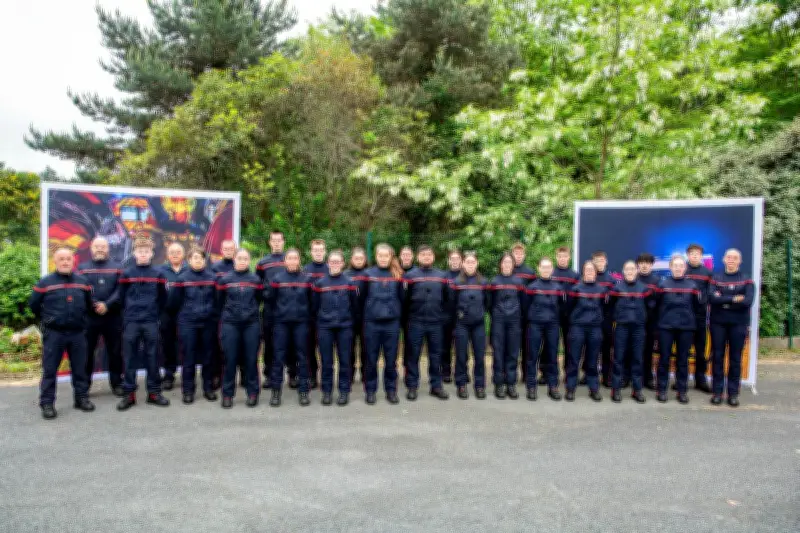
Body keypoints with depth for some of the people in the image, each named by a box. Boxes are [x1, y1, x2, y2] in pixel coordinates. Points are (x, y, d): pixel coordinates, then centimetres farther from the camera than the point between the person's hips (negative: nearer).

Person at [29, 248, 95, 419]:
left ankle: (82, 398, 20)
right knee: (49, 370, 2)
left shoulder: (83, 282, 5)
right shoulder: (45, 282, -4)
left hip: (78, 333, 3)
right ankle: (47, 403, 10)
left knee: (80, 368, 10)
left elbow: (89, 304, 19)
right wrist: (47, 320, 10)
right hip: (53, 334, -3)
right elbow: (33, 305, 5)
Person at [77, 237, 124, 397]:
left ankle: (117, 384, 17)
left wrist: (107, 305, -16)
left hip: (112, 317, 0)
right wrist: (94, 306, -17)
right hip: (88, 316, 0)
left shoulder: (117, 267, 8)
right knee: (86, 352, 5)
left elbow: (120, 290, -4)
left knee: (115, 352, 7)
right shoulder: (82, 268, 8)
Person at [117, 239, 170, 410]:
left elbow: (163, 299, 8)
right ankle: (129, 394, 11)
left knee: (152, 357, 5)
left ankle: (154, 392, 13)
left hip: (151, 322, 0)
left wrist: (155, 313, 8)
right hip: (131, 321, 0)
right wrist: (129, 312, 9)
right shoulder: (126, 274, 1)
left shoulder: (158, 274, 2)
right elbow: (121, 297, 7)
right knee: (130, 358, 4)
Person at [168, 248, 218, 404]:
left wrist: (214, 315, 4)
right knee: (188, 356, 3)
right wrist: (182, 314, 9)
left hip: (208, 322, 1)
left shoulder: (213, 277, 0)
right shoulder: (182, 279, -1)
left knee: (208, 356, 8)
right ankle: (188, 390, 12)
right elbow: (173, 301, 2)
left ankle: (208, 388, 19)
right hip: (187, 323, -1)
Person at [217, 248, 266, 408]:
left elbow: (262, 297, 15)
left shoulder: (256, 279, 5)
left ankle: (252, 393, 14)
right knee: (230, 359, 2)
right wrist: (223, 317, 9)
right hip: (230, 324, 0)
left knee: (251, 359, 4)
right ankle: (227, 394, 12)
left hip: (251, 323, 1)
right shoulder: (224, 279, 3)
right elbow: (219, 302, 10)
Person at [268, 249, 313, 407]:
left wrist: (308, 317, 4)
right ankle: (276, 391, 11)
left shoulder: (306, 279, 3)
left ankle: (303, 391, 12)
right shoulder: (277, 279, 1)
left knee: (302, 356, 5)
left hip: (301, 323, 1)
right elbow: (272, 301, 5)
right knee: (279, 356, 2)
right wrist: (275, 316, 4)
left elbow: (310, 301, 8)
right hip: (281, 323, 0)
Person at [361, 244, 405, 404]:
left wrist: (397, 314, 9)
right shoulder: (368, 274, 0)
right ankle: (370, 390, 18)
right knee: (371, 359, 6)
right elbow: (362, 298, 5)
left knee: (391, 359, 8)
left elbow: (402, 298, 9)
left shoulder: (397, 275, 3)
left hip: (392, 323, 1)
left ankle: (391, 390, 19)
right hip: (371, 323, -1)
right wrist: (367, 314, 9)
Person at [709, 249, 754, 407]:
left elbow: (748, 301, -12)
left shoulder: (746, 280, 4)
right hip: (718, 323, 0)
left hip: (738, 324, 0)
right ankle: (717, 391, 9)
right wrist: (734, 299, -14)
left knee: (735, 358, 4)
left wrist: (723, 300, -11)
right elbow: (712, 298, -12)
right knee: (718, 357, 3)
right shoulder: (716, 278, 6)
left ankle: (733, 393, 10)